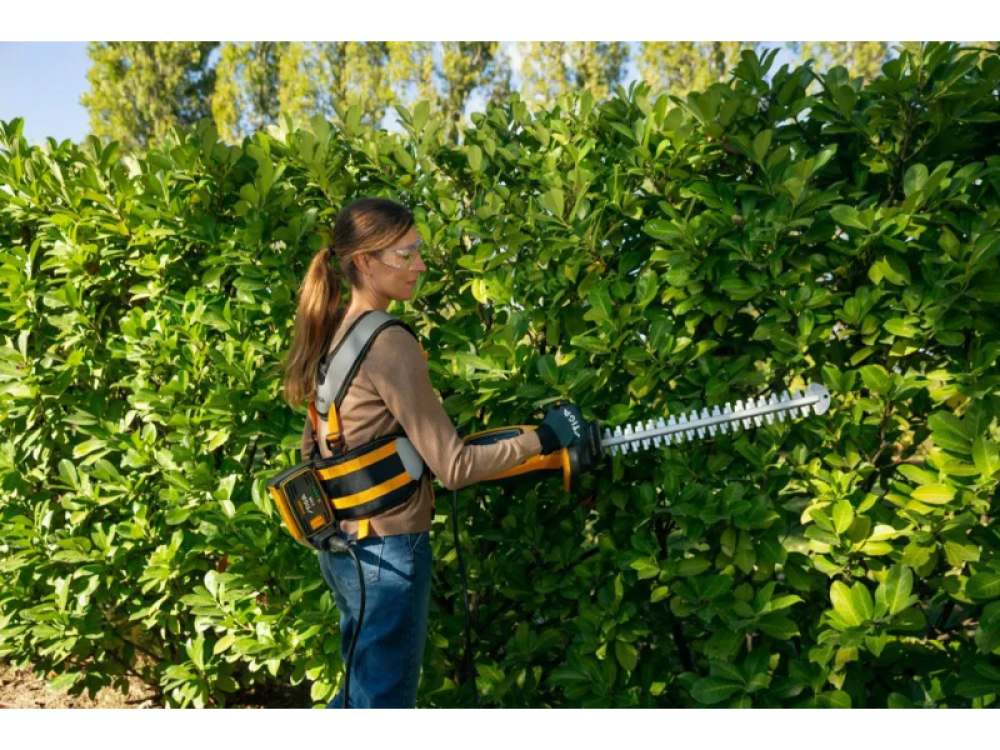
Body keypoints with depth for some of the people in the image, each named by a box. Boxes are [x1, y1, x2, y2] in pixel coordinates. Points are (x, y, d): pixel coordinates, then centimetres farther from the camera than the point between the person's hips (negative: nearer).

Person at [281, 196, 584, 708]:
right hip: (386, 552, -9)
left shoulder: (333, 334, 5)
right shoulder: (390, 343, -21)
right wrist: (542, 439, -13)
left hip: (339, 545, 9)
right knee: (385, 698, 9)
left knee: (363, 688, 26)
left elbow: (314, 445, 14)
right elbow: (453, 468, -19)